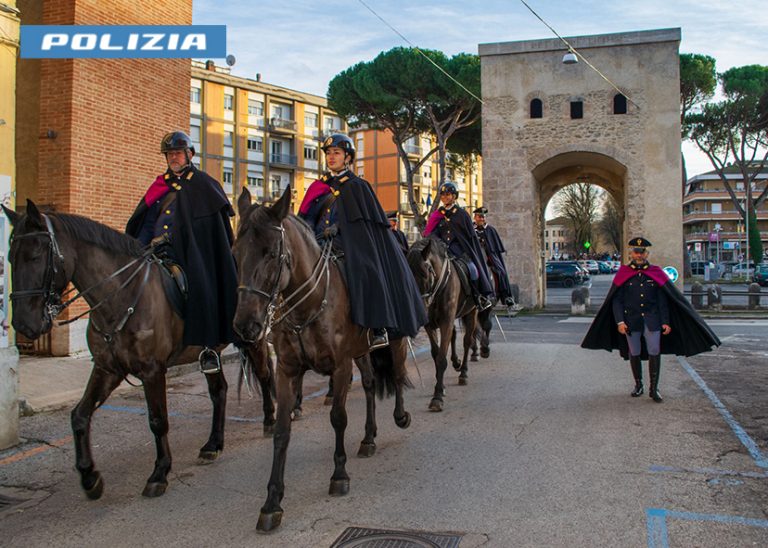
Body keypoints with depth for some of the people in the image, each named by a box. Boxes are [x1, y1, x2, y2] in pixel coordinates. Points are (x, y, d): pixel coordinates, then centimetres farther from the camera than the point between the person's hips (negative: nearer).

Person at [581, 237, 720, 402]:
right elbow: (617, 300, -1)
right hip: (631, 320, 0)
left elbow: (663, 301, 5)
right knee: (634, 354, 8)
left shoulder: (656, 273, 4)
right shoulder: (623, 273, 1)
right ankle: (638, 385, 24)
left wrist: (665, 322, -1)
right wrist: (620, 321, -10)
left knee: (654, 353, -5)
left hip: (652, 319, 0)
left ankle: (654, 389, 4)